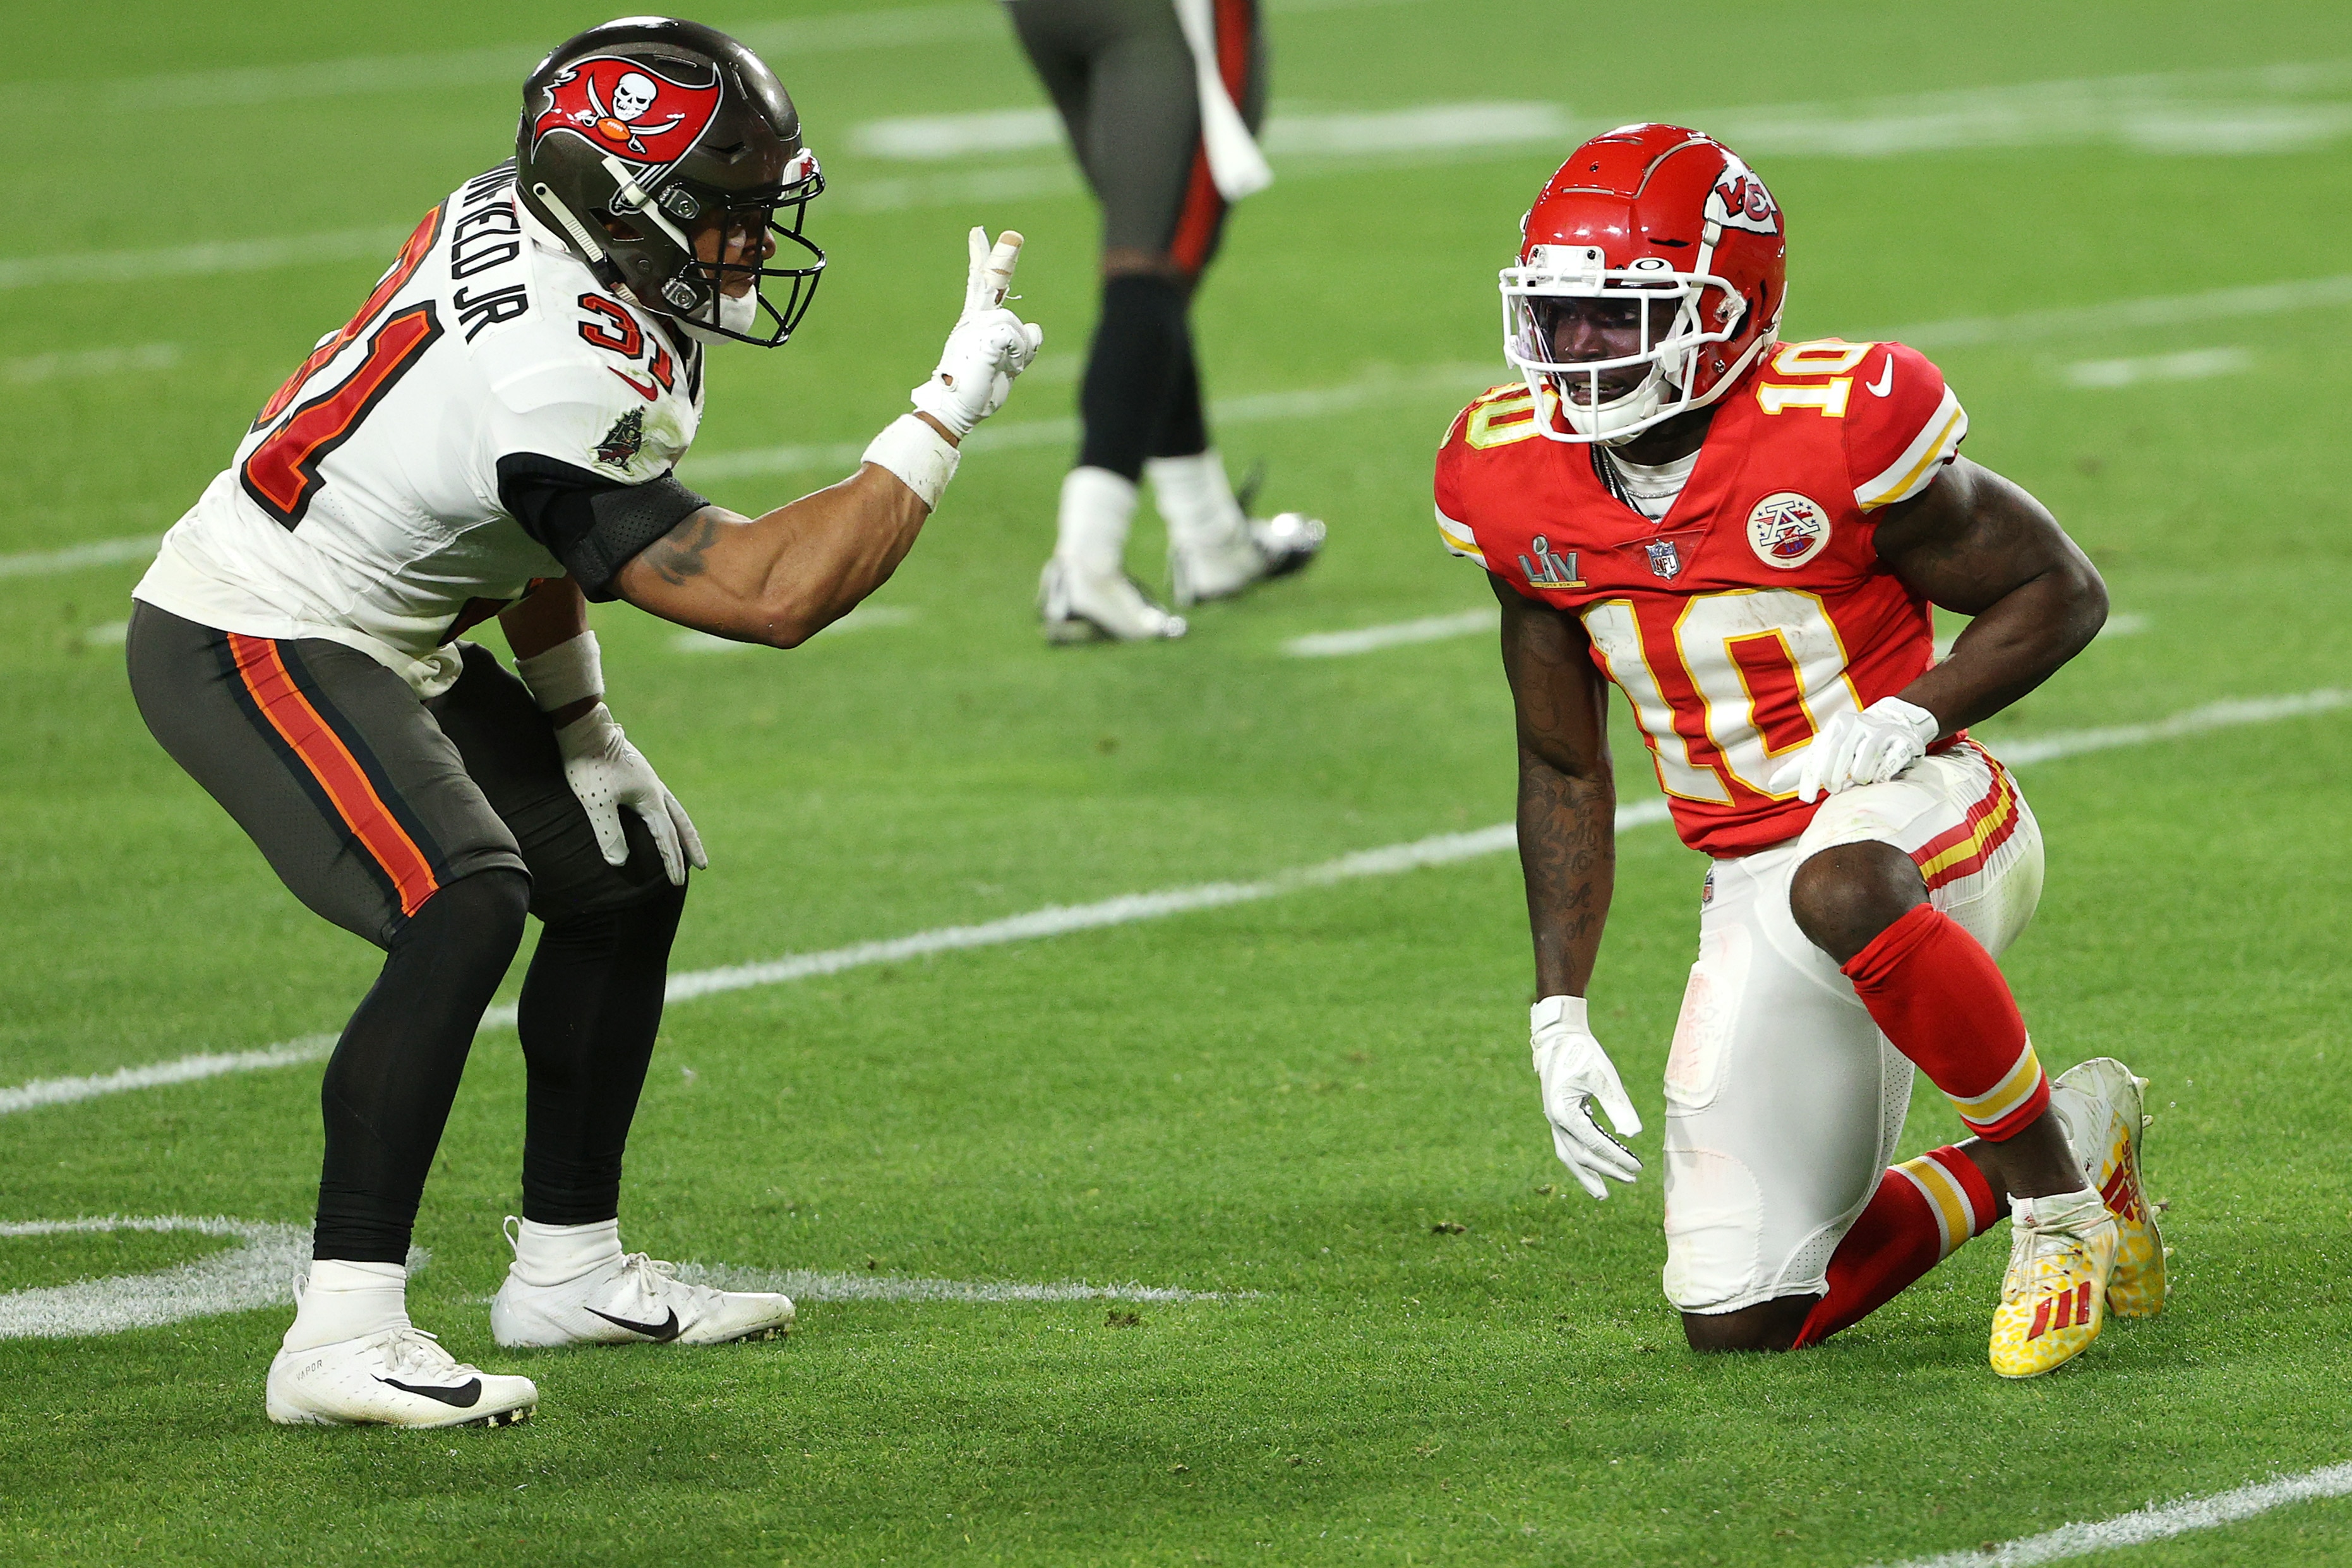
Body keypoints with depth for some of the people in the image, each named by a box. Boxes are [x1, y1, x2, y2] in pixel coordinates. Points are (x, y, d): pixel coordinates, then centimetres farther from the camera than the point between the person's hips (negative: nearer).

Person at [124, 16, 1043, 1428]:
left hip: (379, 639, 10)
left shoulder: (518, 212, -3)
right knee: (466, 909, -29)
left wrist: (575, 721, 12)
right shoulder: (569, 385, -32)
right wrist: (949, 412, -25)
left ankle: (569, 1265, 25)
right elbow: (772, 594, -30)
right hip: (255, 650, -10)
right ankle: (344, 1338, -31)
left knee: (628, 874, 14)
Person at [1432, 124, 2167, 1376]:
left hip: (1920, 816, -6)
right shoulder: (1521, 485, -2)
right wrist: (1561, 1012, 3)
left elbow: (2056, 590, -5)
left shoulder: (1833, 433, -18)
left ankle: (2056, 1193, -21)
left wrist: (1913, 715, -21)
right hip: (1752, 884, 6)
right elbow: (1563, 770, 9)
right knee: (1739, 1325, 1)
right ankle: (2062, 1138, 23)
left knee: (1842, 890, -44)